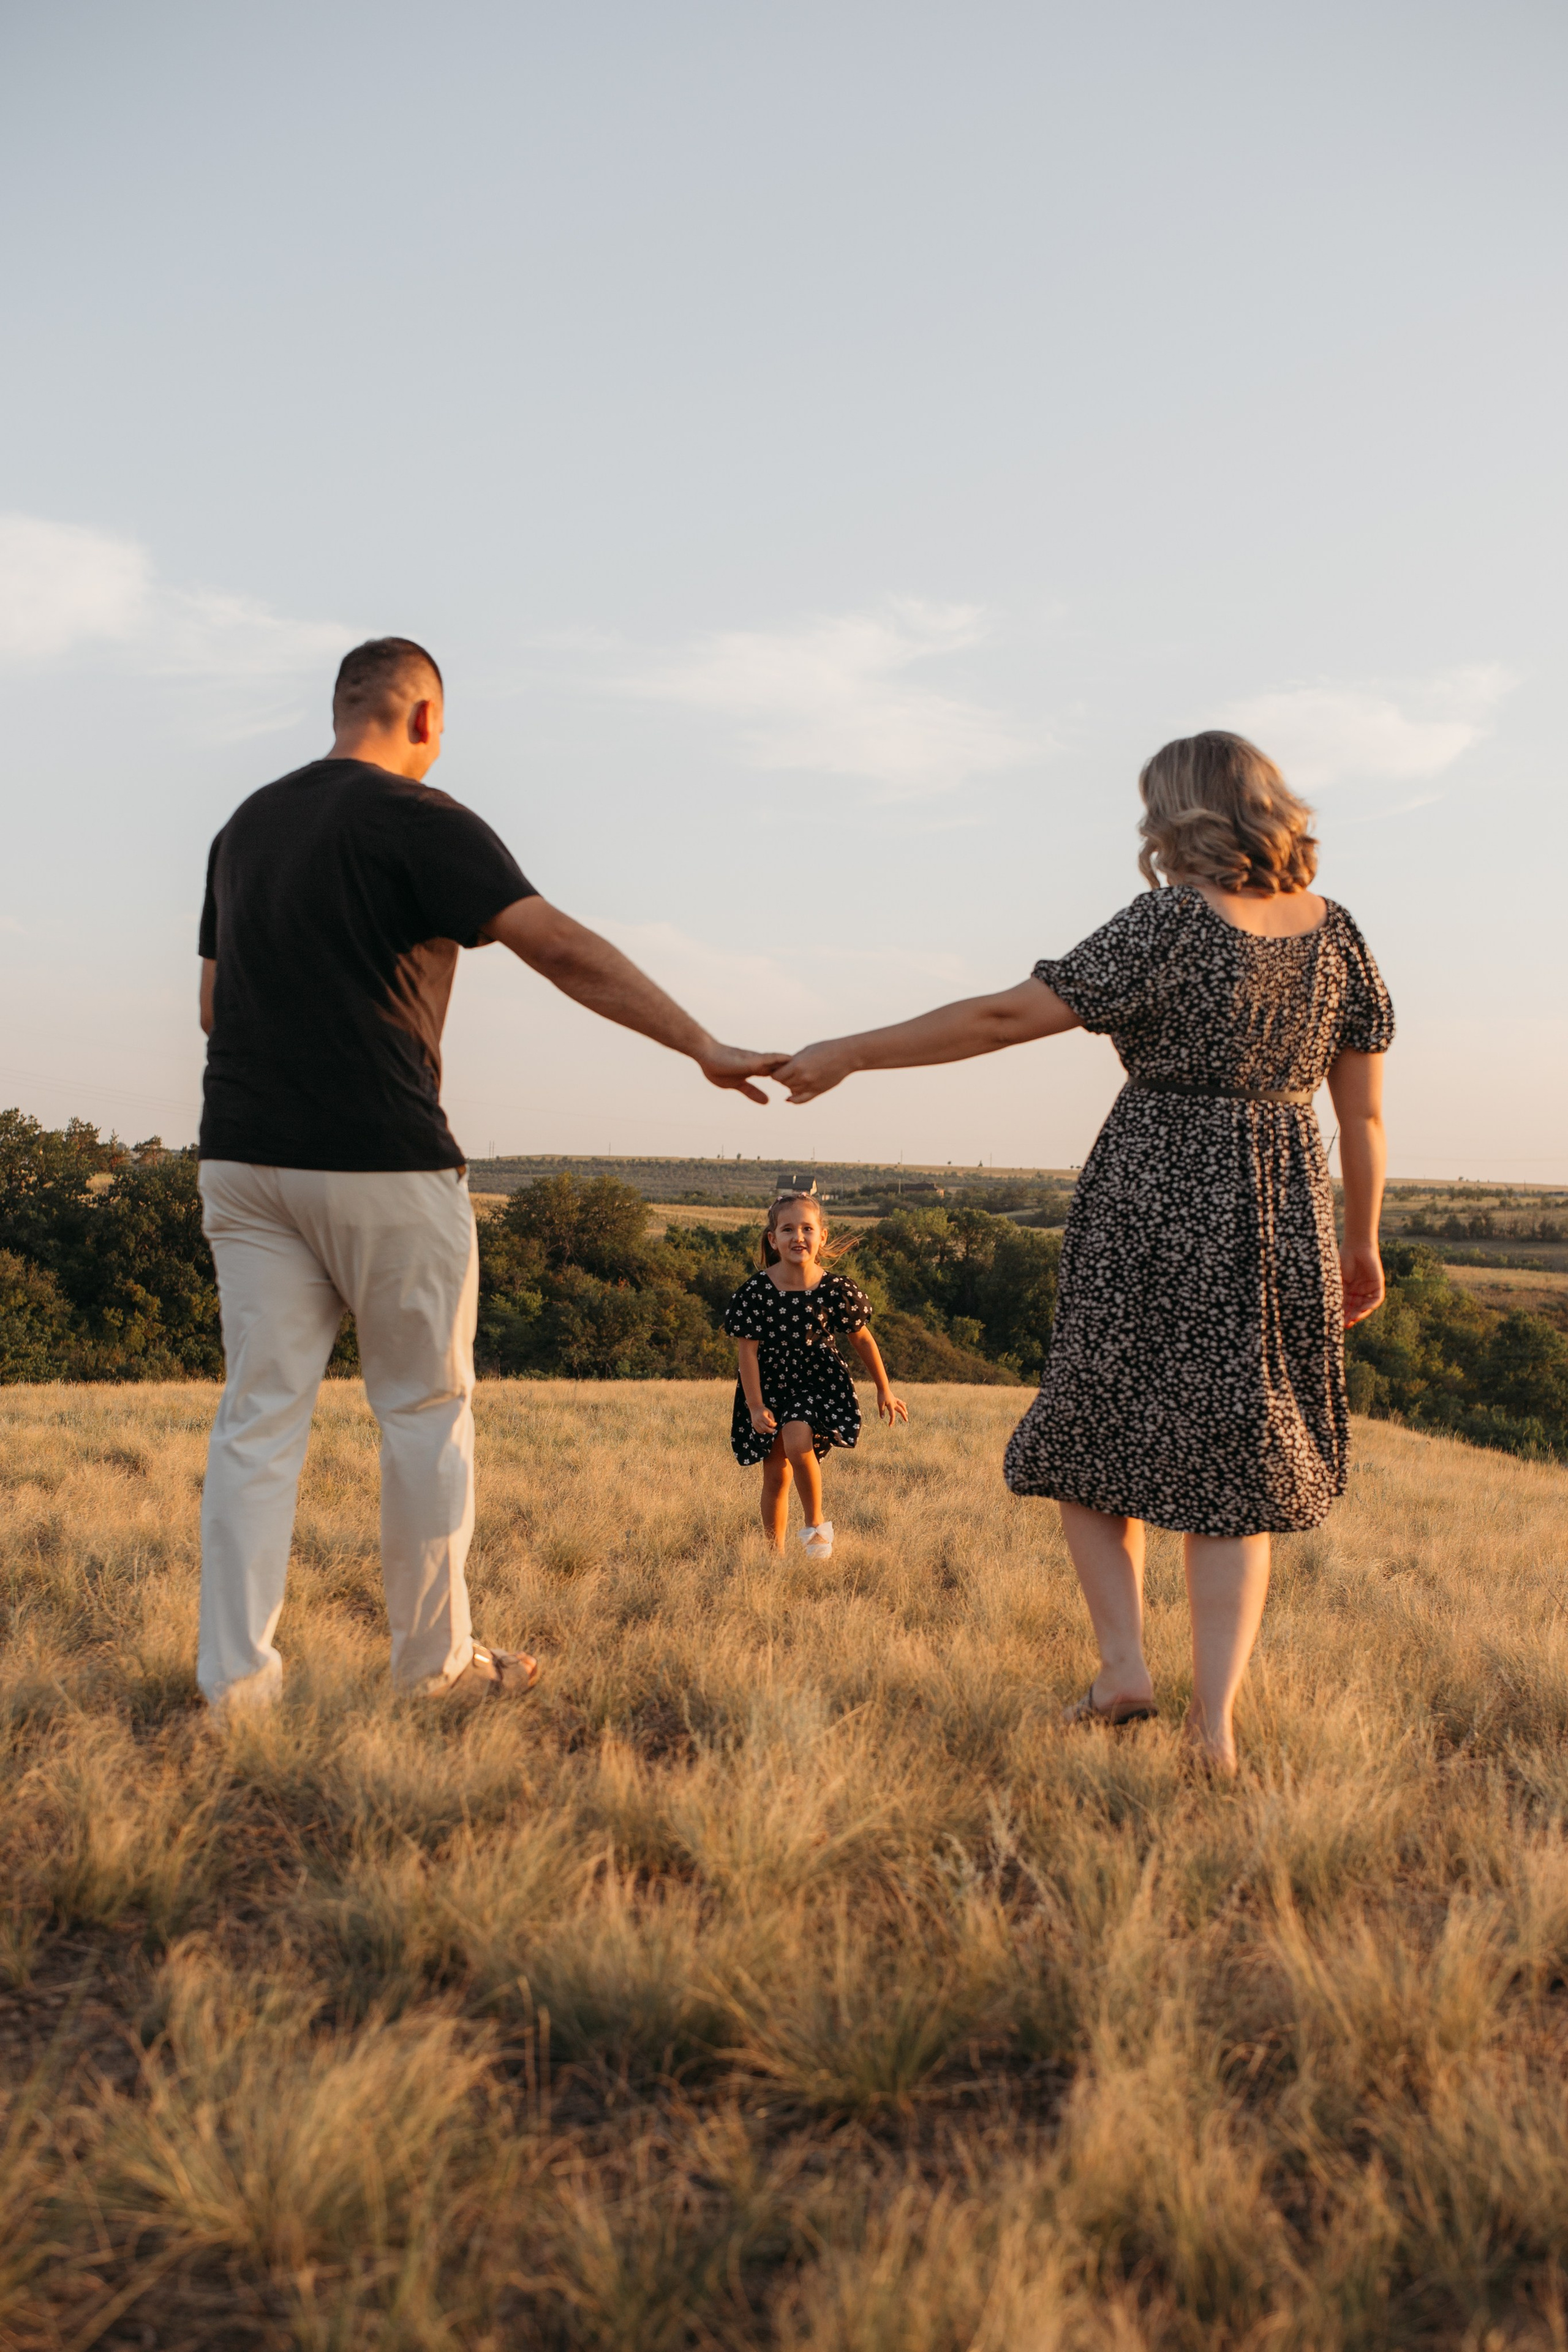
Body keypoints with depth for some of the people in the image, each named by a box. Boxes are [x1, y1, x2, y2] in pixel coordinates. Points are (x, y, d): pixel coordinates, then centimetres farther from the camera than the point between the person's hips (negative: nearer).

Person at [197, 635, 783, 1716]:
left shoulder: (246, 826, 15)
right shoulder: (418, 820, -7)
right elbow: (561, 947, -18)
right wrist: (706, 1046, -20)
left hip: (244, 1157, 6)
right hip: (384, 1160, -6)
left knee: (261, 1412, 6)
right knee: (427, 1407, 7)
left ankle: (236, 1677, 4)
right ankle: (435, 1657, 16)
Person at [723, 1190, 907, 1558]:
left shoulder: (836, 1290, -11)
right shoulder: (756, 1292, -14)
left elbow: (861, 1338, 3)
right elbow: (747, 1350, -9)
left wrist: (884, 1391, 12)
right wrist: (756, 1406, -13)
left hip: (819, 1383, -1)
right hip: (770, 1386, 1)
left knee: (798, 1441, -28)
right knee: (776, 1476, 5)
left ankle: (816, 1525, -6)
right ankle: (775, 1552, 22)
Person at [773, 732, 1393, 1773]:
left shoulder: (1171, 925, -13)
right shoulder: (1334, 930, 4)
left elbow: (1005, 1017, -16)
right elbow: (1365, 1109, 7)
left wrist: (854, 1051, -9)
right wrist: (1362, 1243, 18)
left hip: (1156, 1203, -5)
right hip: (1282, 1215, 5)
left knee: (1095, 1433, 14)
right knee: (1234, 1459, 10)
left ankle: (1125, 1661, 3)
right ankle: (1216, 1718, 4)